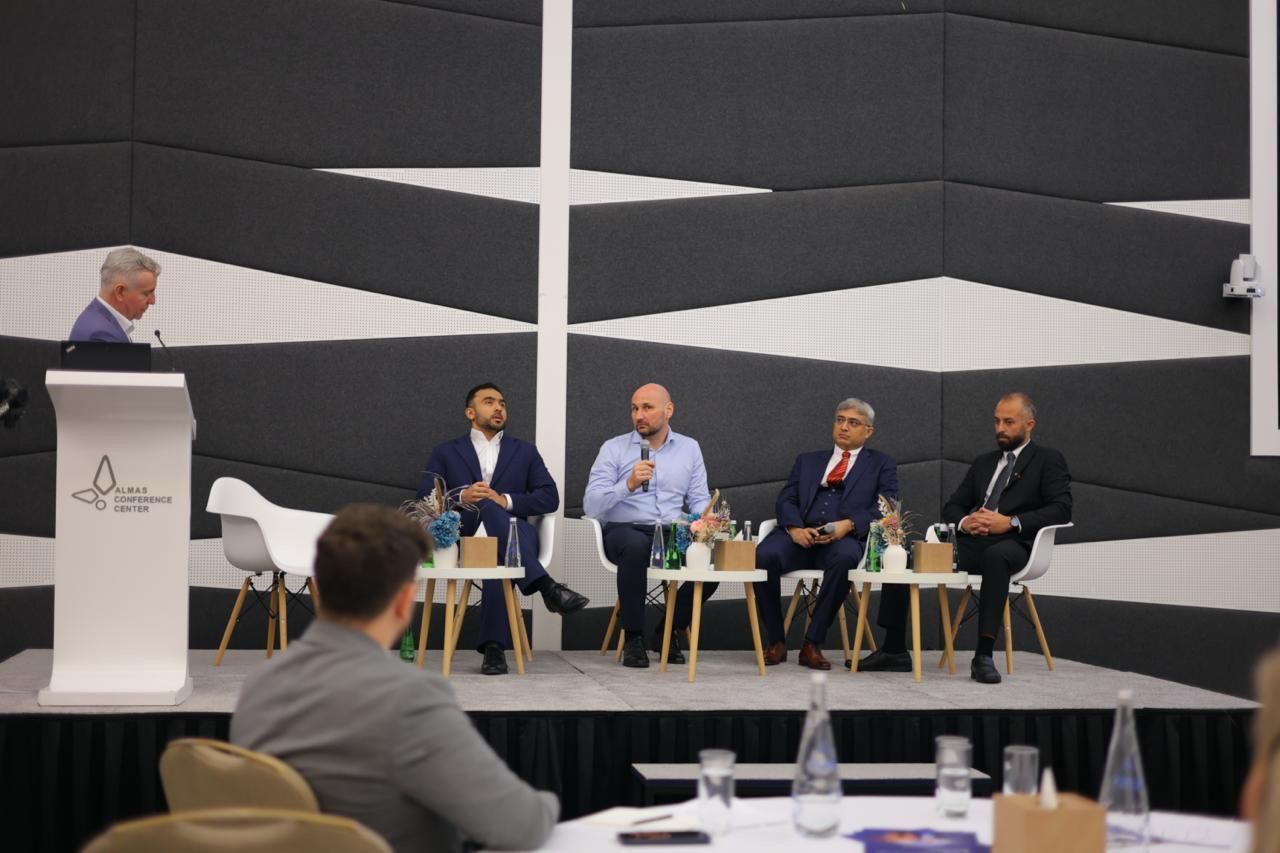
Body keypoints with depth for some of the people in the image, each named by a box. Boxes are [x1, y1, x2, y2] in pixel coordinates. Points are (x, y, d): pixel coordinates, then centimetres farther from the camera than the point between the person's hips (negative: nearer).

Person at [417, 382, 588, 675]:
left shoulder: (525, 452, 23)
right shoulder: (446, 453, 20)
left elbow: (550, 498, 9)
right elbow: (425, 500, 7)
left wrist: (505, 500, -9)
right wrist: (461, 498, -14)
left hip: (511, 534, 1)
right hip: (463, 536, -1)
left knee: (500, 559, -38)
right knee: (486, 507, -37)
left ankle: (494, 646, -44)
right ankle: (545, 585, -51)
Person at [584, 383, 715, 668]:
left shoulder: (689, 448, 13)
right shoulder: (614, 449, 3)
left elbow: (699, 500, 10)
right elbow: (591, 506, -7)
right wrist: (629, 484, -22)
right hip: (625, 532, -3)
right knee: (637, 545, -39)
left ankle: (669, 632, -2)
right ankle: (633, 638, -21)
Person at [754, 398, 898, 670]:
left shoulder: (881, 464, 19)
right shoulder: (807, 461, 27)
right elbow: (786, 499, 15)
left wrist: (848, 525, -15)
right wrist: (794, 527, -9)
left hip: (845, 537, -2)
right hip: (801, 535, 2)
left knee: (844, 558, -40)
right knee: (764, 555, -31)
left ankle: (812, 644, -29)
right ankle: (776, 642, -15)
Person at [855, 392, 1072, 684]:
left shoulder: (1048, 460, 9)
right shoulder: (983, 462, 27)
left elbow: (1061, 509, -5)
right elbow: (951, 507, 23)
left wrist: (1011, 522, -16)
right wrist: (964, 522, -2)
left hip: (1011, 544, -6)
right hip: (972, 541, 6)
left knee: (996, 556, -42)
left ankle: (984, 656, -41)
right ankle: (894, 650, -9)